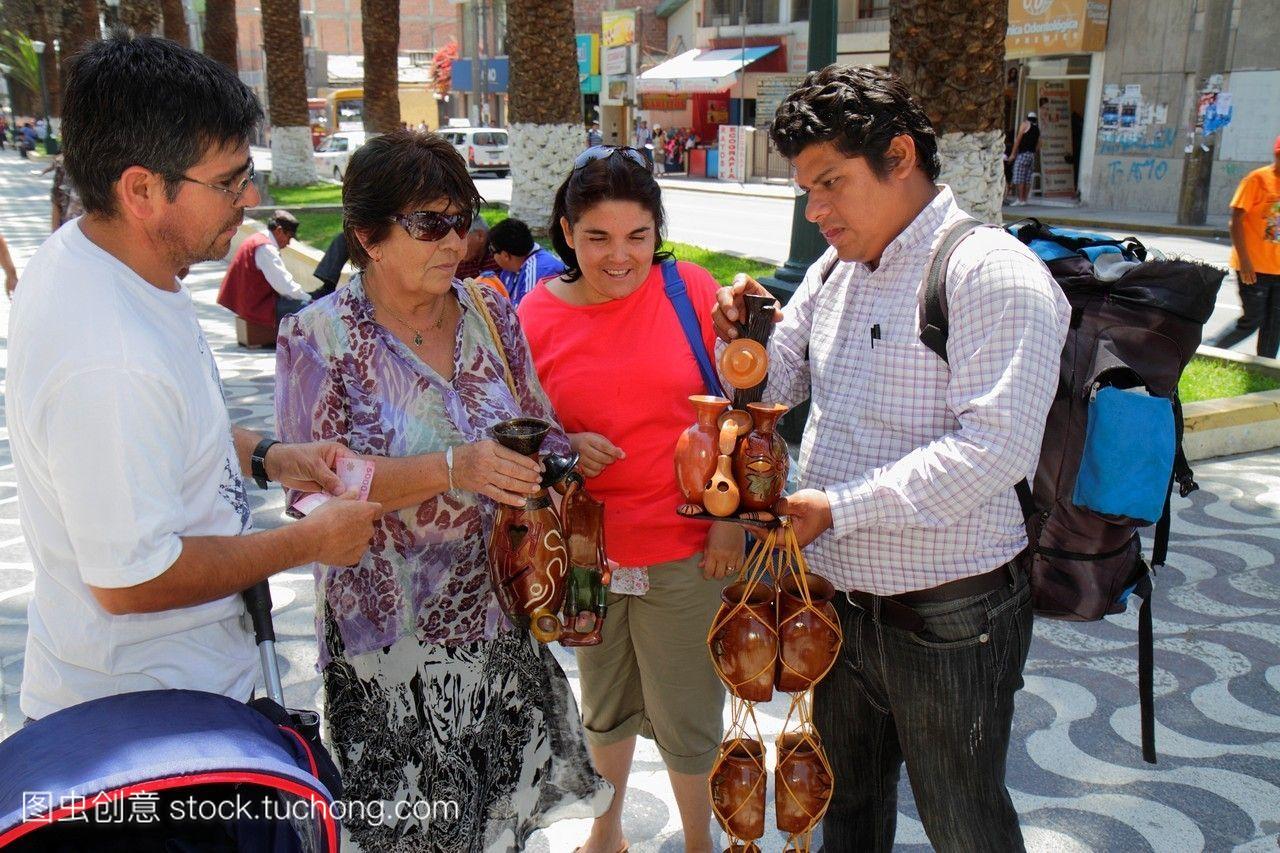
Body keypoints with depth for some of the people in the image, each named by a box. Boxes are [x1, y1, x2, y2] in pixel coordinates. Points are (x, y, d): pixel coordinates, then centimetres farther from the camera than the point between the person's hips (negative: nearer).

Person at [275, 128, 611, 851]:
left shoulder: (490, 313, 4)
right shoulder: (318, 338, -9)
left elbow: (541, 432, 12)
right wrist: (451, 469, -28)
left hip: (500, 613, 4)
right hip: (392, 635, -4)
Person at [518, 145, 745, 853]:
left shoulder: (692, 290, -8)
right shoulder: (535, 316, -6)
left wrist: (730, 517, -6)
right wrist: (561, 449, -17)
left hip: (686, 549, -2)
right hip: (586, 551, 2)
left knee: (686, 720, 11)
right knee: (606, 706, 23)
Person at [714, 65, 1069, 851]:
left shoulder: (993, 272, -18)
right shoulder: (835, 271, 8)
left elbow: (996, 446, -27)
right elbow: (772, 388, 16)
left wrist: (839, 508, -27)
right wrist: (743, 336, -6)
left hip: (947, 626, -7)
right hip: (841, 604, 7)